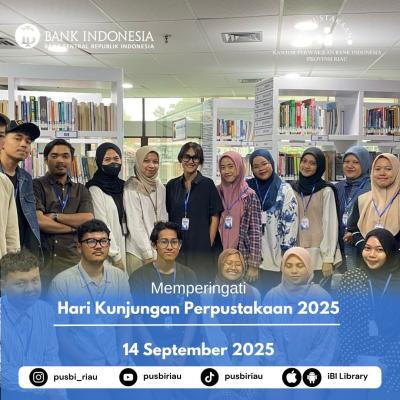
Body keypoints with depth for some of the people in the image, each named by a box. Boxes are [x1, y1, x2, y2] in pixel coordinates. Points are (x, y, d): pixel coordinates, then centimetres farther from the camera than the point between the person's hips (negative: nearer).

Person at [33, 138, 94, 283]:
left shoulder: (81, 190, 15)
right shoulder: (36, 186, 4)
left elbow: (88, 220, -1)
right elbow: (39, 221, -10)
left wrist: (55, 216, -6)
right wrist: (73, 227, -1)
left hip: (73, 258, 3)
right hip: (42, 259, -2)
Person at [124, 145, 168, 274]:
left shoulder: (160, 187, 8)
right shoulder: (131, 188, -9)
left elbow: (164, 219, 10)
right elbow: (135, 225, -12)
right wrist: (148, 255, -14)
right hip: (139, 253, -5)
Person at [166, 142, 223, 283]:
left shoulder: (207, 184, -2)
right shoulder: (172, 185, 8)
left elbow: (215, 217, -2)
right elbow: (167, 217, 12)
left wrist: (209, 245, -7)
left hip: (202, 247, -3)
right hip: (177, 247, 3)